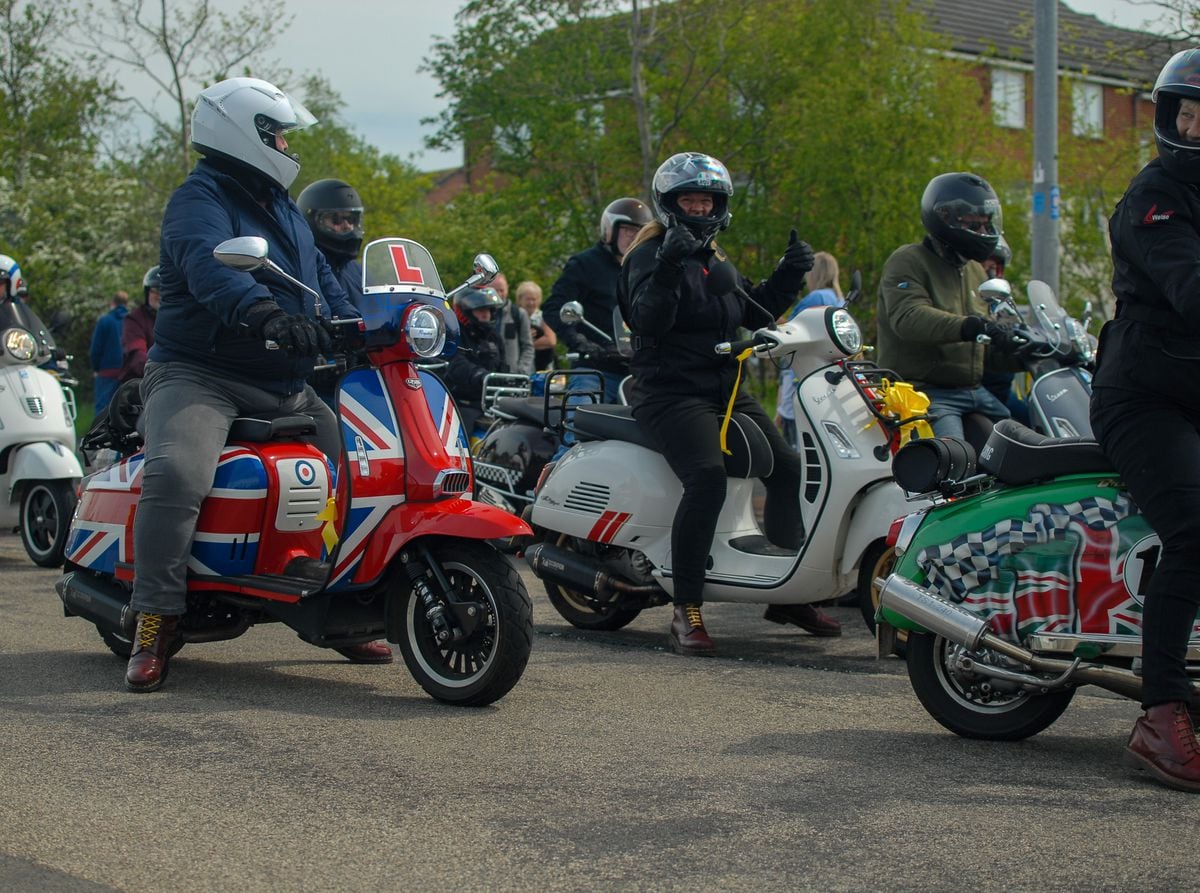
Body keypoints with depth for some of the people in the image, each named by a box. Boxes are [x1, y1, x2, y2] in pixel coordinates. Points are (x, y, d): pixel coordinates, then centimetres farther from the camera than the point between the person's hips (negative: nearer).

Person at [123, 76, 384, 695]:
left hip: (286, 387, 8)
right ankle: (155, 625, -25)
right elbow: (210, 267, -32)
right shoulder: (200, 200, -10)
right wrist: (263, 312, -51)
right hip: (199, 375, -8)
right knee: (177, 473, -33)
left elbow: (320, 276, 19)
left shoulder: (281, 208, 20)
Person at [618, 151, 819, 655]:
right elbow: (648, 321, -21)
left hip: (726, 389, 8)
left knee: (788, 467, -4)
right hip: (669, 392, -8)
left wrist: (788, 276, 14)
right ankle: (685, 613, -26)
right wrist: (667, 269, -36)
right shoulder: (650, 254, -4)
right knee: (707, 477, -30)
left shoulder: (717, 259, 22)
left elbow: (754, 313, 27)